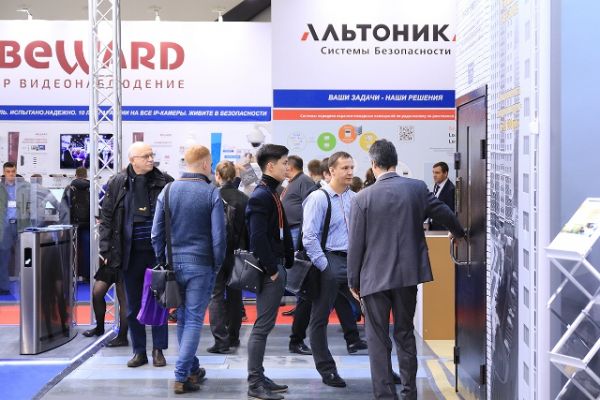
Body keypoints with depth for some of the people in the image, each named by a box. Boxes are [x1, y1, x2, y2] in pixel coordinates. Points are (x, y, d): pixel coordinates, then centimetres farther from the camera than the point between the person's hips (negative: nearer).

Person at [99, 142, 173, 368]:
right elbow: (106, 218, 5)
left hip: (157, 252, -1)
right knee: (133, 305, 9)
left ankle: (158, 349, 18)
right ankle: (139, 351, 20)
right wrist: (106, 250, -2)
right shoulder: (118, 184, 1)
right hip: (130, 253, 2)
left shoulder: (164, 183, -2)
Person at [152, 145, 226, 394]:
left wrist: (162, 262, 12)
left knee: (182, 318, 16)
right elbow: (218, 236, -9)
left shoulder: (167, 191, 3)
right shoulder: (211, 193, -8)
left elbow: (157, 233, 4)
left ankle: (192, 368, 28)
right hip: (200, 265, -4)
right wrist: (217, 266, 3)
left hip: (174, 263, 4)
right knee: (194, 320, 1)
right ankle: (182, 376, -3)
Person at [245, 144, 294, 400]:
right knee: (263, 326, -4)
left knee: (265, 325, 14)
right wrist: (271, 269, -19)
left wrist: (287, 263, 13)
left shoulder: (271, 194, 16)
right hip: (269, 270, -10)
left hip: (277, 266, 10)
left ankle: (259, 378, 22)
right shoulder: (261, 196, -16)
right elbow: (257, 237, -23)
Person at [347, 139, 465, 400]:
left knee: (378, 339, 4)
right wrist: (459, 233, 31)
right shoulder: (417, 188, -3)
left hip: (375, 277, -3)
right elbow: (443, 213, 10)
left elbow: (356, 244, -6)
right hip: (408, 273, 3)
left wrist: (353, 281, 4)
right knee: (405, 334, 15)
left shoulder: (363, 198, -9)